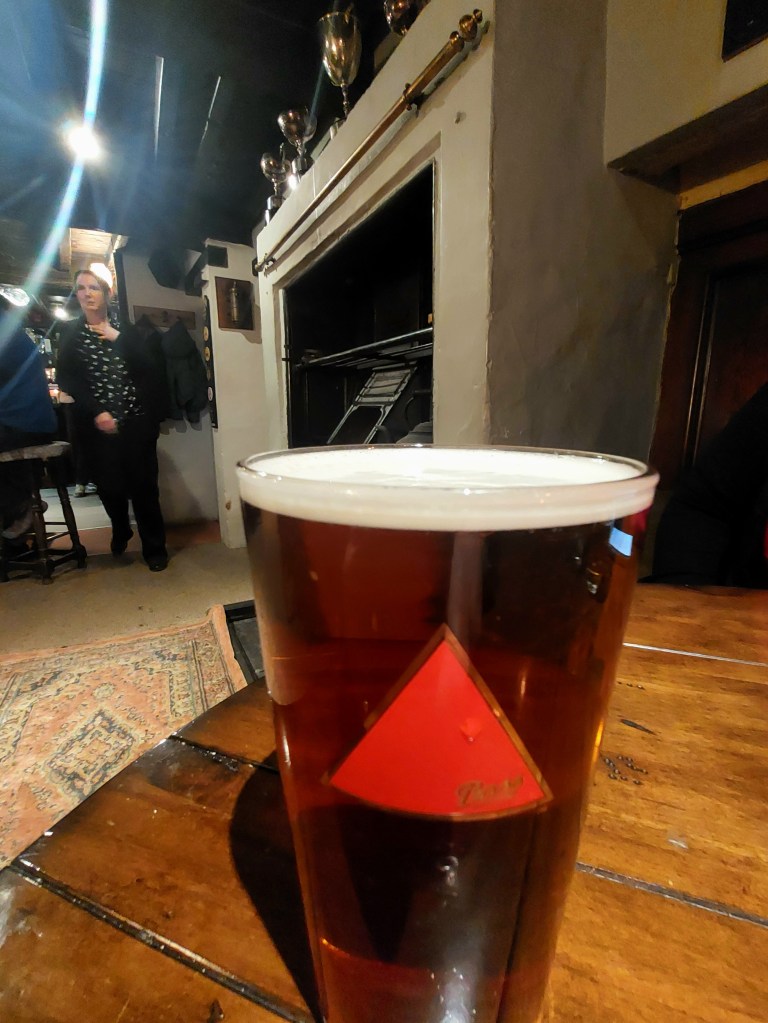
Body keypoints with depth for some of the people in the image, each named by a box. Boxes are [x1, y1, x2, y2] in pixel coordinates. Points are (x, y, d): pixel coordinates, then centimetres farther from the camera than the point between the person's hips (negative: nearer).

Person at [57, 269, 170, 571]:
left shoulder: (126, 329, 13)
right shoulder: (70, 332, 11)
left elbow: (150, 367, -1)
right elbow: (65, 378, 0)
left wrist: (118, 339, -8)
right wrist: (96, 412, -13)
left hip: (136, 419, -1)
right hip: (95, 423, 1)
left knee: (143, 483, -6)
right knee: (109, 484, 2)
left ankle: (154, 547, 4)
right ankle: (120, 531, 32)